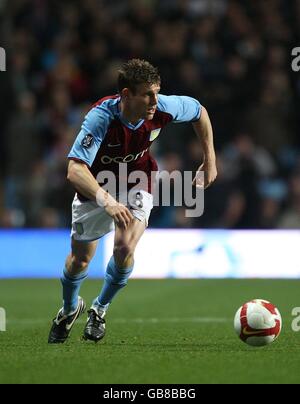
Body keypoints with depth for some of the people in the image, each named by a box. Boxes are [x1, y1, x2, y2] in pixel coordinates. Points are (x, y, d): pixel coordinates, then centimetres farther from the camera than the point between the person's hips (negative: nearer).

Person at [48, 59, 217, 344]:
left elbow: (199, 111, -2)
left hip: (137, 183, 1)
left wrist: (209, 159, -2)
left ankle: (100, 309, 7)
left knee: (125, 248, -21)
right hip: (96, 187, -1)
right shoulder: (101, 117, -37)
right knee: (79, 259, 9)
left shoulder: (163, 108, -26)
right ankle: (70, 309, 43)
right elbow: (75, 170, -46)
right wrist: (107, 202, -60)